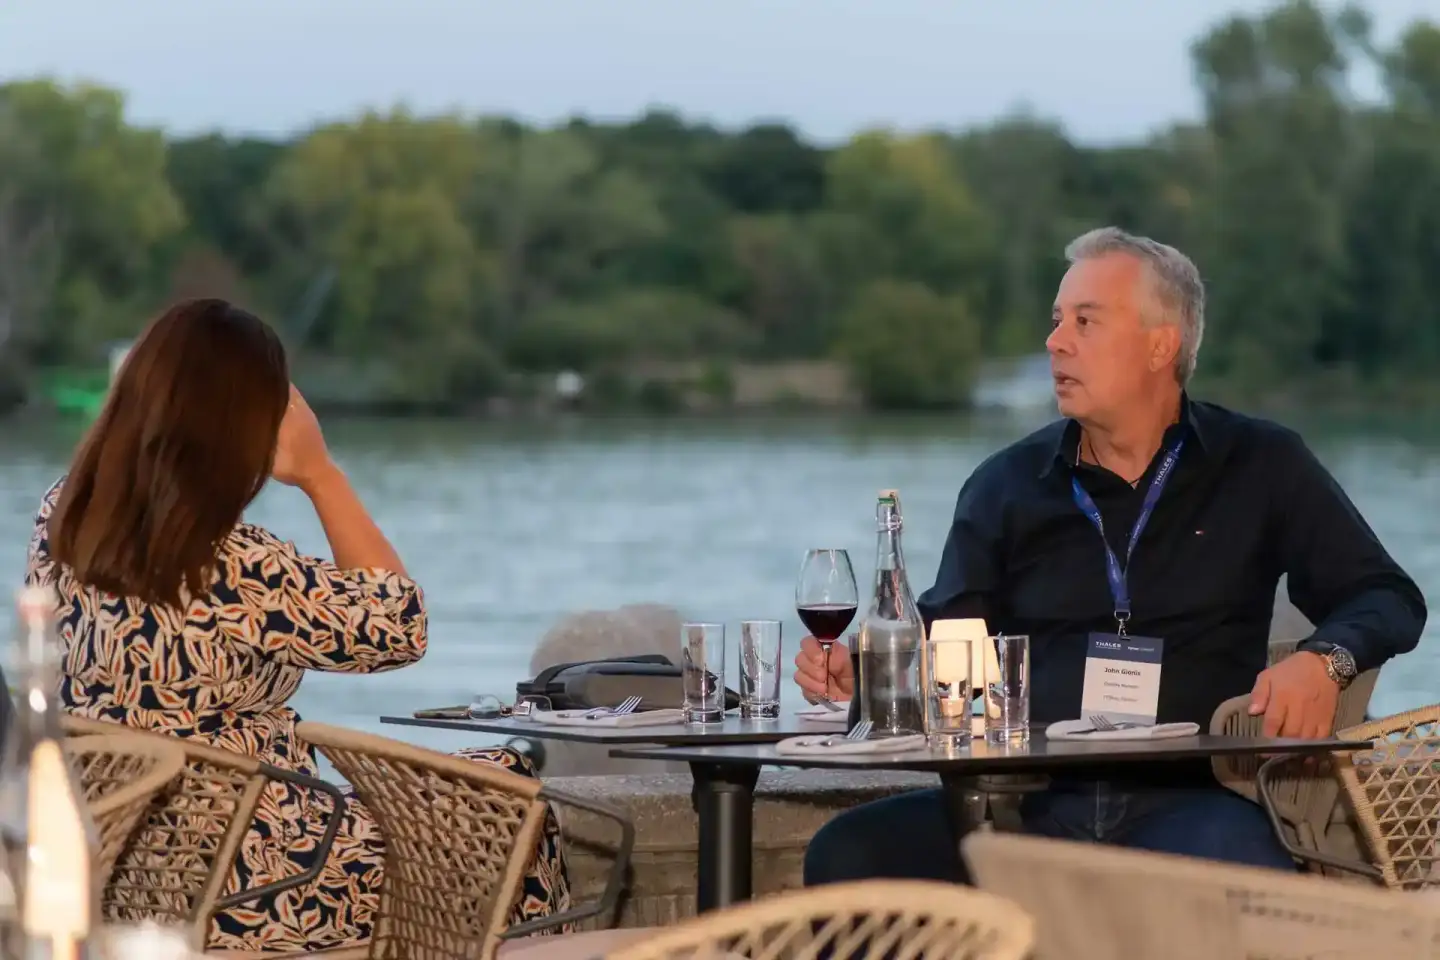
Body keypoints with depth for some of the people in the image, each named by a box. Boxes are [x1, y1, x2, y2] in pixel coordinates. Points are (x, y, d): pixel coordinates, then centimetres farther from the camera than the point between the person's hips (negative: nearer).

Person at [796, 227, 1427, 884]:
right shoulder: (1007, 486, 17)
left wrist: (1323, 662, -10)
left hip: (1188, 797, -3)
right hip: (1034, 802, 3)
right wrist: (860, 672, -5)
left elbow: (1387, 600, 12)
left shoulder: (1261, 467, 13)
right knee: (845, 855, -24)